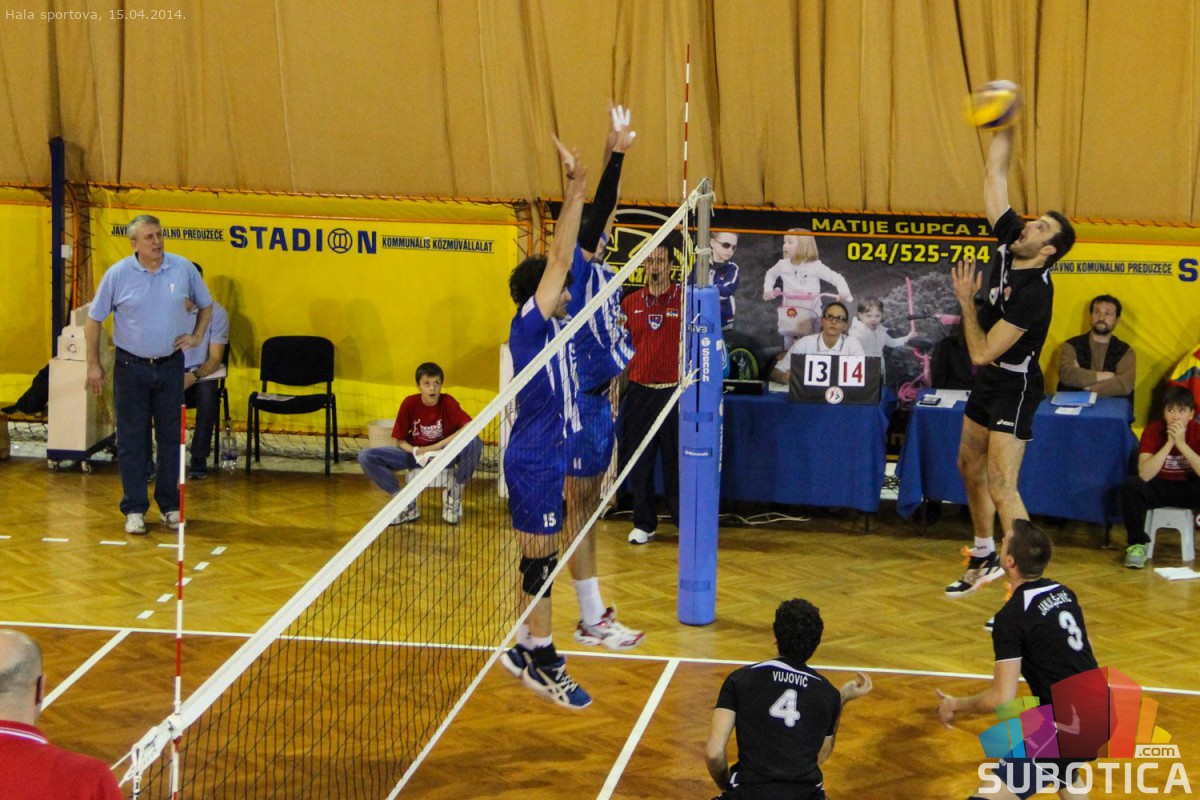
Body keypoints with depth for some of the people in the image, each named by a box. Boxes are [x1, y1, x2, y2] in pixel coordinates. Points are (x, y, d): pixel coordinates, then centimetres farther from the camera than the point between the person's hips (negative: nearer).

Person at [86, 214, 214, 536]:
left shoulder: (184, 269, -3)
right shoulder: (118, 274, -8)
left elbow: (206, 304, 14)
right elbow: (94, 320, 0)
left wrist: (197, 336, 2)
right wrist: (93, 365, -3)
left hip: (170, 365, 2)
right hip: (131, 366, -2)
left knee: (171, 438, 7)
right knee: (131, 441, 2)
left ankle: (169, 505, 18)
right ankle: (134, 509, 8)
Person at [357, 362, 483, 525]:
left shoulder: (447, 402, -14)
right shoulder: (410, 403, -11)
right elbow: (400, 441, -5)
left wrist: (436, 446, -30)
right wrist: (417, 453, -27)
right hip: (414, 452, 2)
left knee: (474, 442, -34)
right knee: (366, 457, -19)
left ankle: (455, 494, -11)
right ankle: (406, 503, -9)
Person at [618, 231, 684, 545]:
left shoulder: (685, 299, -2)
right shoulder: (631, 302, 8)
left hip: (675, 391, -3)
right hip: (638, 390, 3)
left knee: (678, 463, -1)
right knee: (637, 462, 5)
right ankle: (644, 524, 17)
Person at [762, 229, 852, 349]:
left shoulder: (815, 266, -12)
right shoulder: (783, 265, 0)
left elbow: (836, 278, -13)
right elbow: (770, 274, 21)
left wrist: (844, 293, -29)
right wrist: (768, 290, 7)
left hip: (809, 313, -3)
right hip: (789, 312, 3)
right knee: (789, 346, 10)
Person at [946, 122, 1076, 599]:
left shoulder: (1033, 293, -28)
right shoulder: (1008, 240, -7)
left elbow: (982, 352, -27)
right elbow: (995, 176, -2)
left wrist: (965, 300, -21)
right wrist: (1003, 125, -9)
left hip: (1014, 388, -9)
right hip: (988, 381, 9)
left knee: (1001, 487, -16)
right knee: (970, 466, 22)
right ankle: (985, 559, 39)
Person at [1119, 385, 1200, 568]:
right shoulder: (1153, 430, -16)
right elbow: (1144, 475, -27)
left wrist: (1182, 444, -33)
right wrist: (1169, 443, -31)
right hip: (1160, 487, 0)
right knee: (1131, 485, -31)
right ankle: (1137, 543, -15)